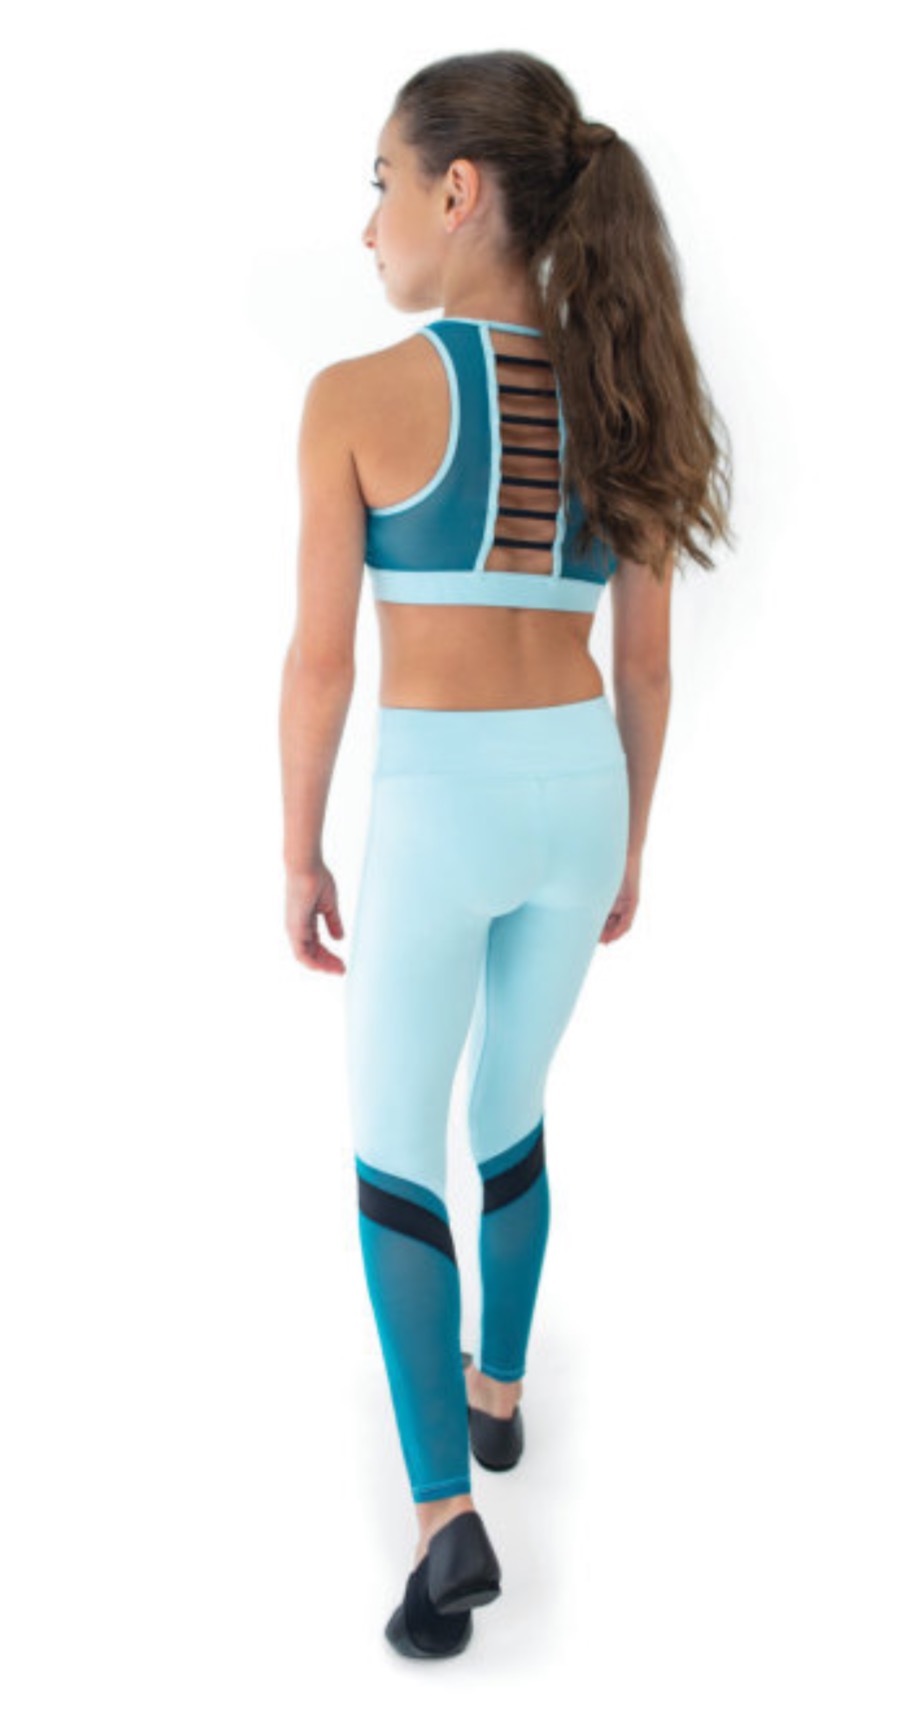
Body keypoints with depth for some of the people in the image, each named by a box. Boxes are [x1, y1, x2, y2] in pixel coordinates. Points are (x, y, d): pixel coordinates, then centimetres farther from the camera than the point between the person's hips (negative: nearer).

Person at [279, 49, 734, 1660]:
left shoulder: (360, 396, -13)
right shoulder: (620, 400, 1)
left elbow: (321, 661, -11)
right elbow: (648, 661, 5)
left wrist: (298, 856, 1)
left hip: (436, 805, -5)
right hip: (576, 792, 5)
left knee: (394, 1155, 10)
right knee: (512, 1116, 25)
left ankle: (445, 1511, 4)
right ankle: (498, 1390, 42)